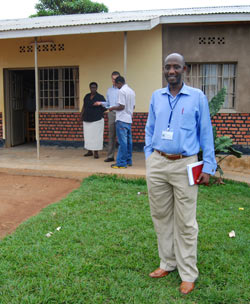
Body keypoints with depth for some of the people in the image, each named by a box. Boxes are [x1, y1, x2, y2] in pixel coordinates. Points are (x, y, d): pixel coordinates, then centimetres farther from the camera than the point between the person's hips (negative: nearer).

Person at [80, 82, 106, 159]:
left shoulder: (100, 97, -3)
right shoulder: (87, 96, 11)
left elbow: (104, 107, -2)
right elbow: (84, 106, 16)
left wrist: (97, 112, -6)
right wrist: (81, 115, 10)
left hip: (97, 120, -5)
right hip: (87, 120, 5)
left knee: (96, 136, -4)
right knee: (88, 135, 8)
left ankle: (96, 152, 3)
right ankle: (89, 151, 18)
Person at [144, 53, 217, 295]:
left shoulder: (197, 97, 0)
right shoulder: (156, 96, 10)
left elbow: (206, 133, 1)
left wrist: (208, 167, -4)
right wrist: (149, 158, 8)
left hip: (184, 165, -4)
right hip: (157, 163, 4)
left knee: (185, 222, 1)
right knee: (161, 217, 11)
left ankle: (188, 274, 14)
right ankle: (167, 264, 28)